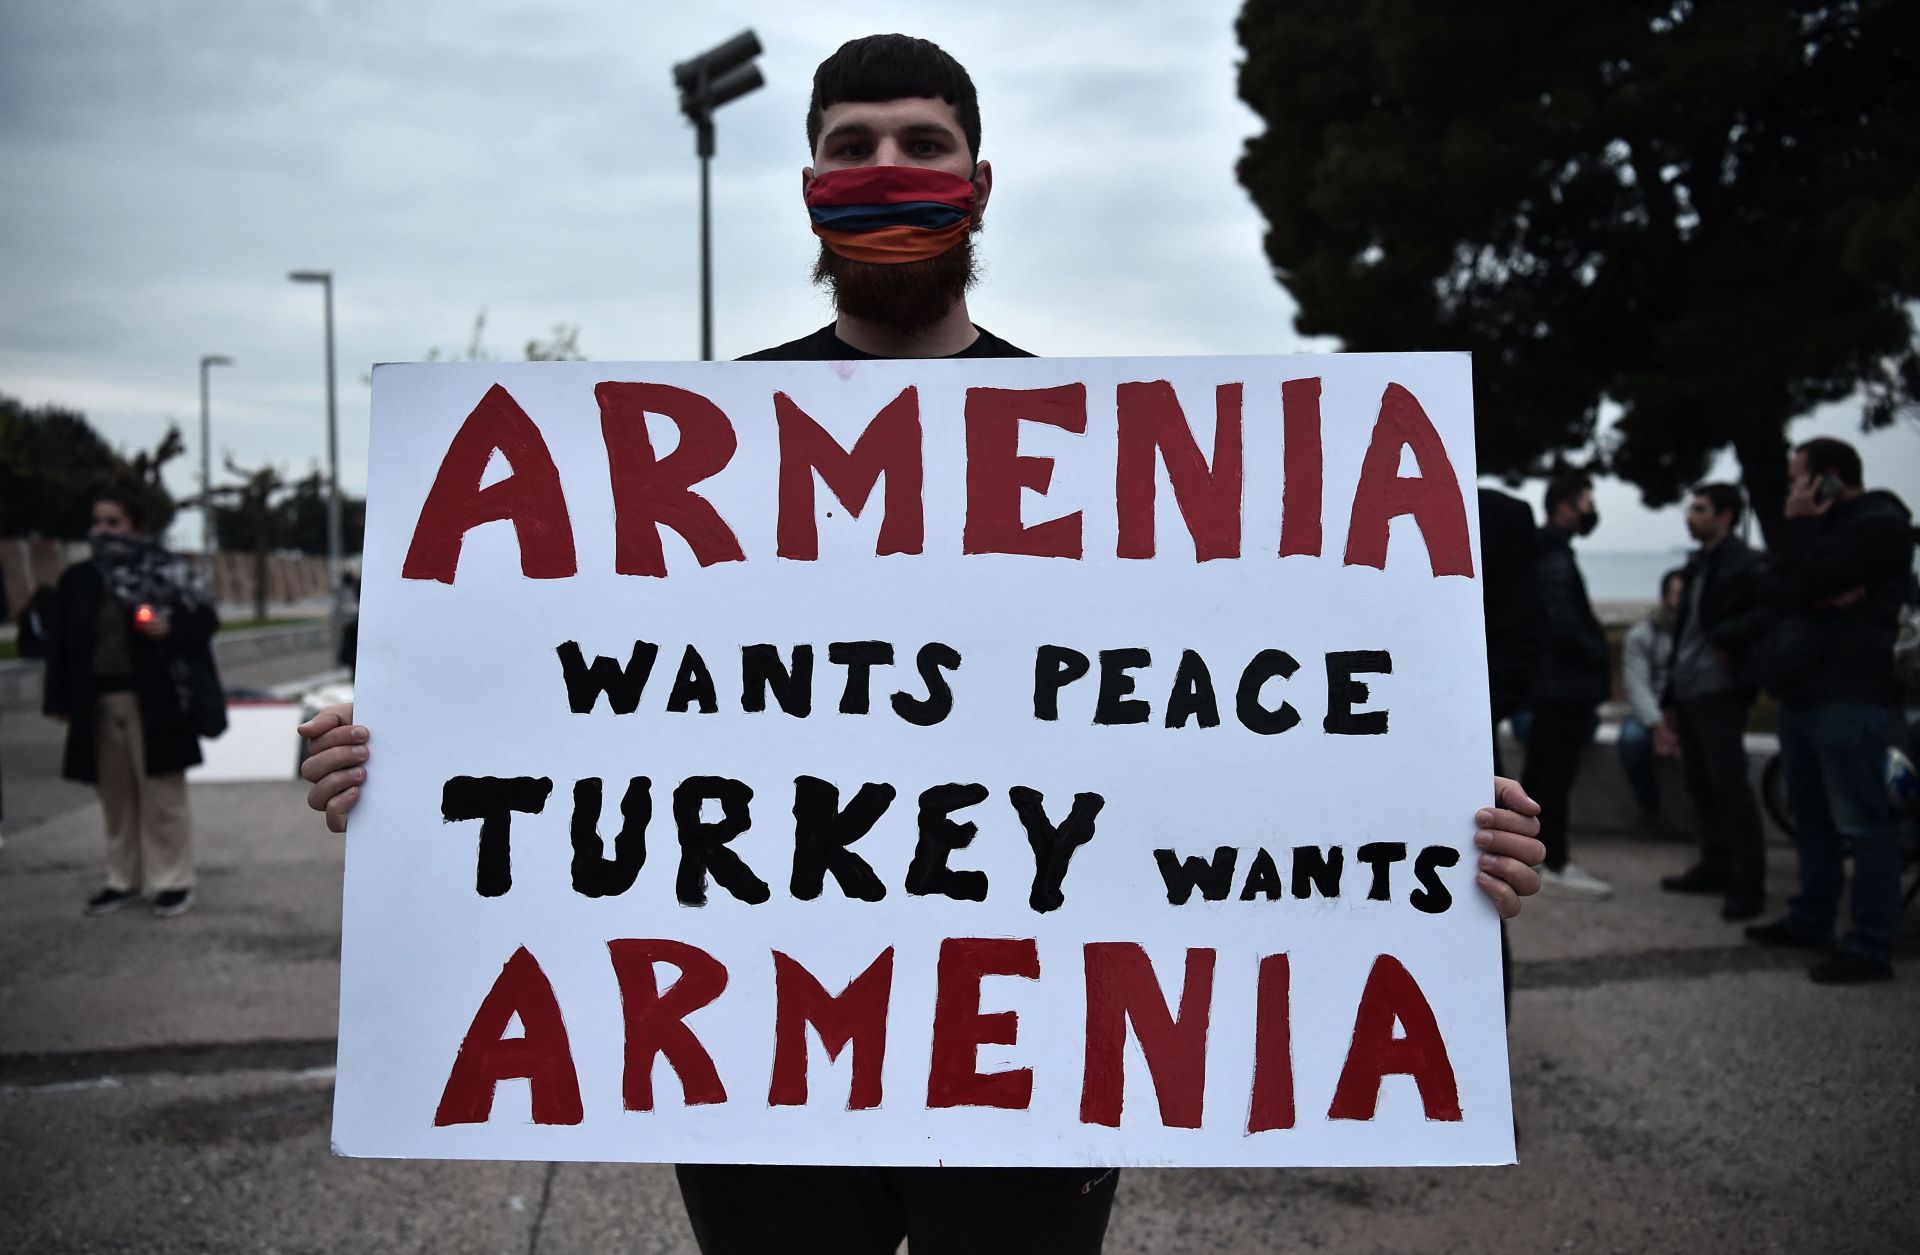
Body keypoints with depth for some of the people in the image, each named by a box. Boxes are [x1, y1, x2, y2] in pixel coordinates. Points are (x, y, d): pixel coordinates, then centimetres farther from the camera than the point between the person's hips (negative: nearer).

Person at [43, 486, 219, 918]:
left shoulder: (165, 571, -4)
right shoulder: (77, 579, 7)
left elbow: (205, 618, -2)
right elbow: (60, 643, 9)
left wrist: (172, 631, -22)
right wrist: (60, 700, 6)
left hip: (151, 699, -4)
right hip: (98, 702, 4)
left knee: (161, 793, 1)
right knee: (116, 794, 12)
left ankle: (174, 880, 10)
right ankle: (124, 880, 23)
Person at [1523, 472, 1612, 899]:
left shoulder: (1546, 549, 13)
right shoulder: (1555, 559, -17)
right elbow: (1563, 622, -23)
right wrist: (1598, 656, -11)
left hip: (1550, 680, 10)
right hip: (1564, 683, -10)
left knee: (1539, 771, 14)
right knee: (1556, 775, -5)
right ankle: (1556, 867, -1)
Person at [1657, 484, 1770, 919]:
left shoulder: (1746, 565, -8)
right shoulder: (1697, 565, 18)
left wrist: (1726, 639, -18)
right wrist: (1671, 699, 18)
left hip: (1720, 691, -9)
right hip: (1688, 692, 9)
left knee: (1729, 784, -8)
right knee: (1701, 785, 13)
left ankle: (1748, 883, -3)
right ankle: (1716, 866, 22)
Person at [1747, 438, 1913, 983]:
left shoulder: (1881, 525, -10)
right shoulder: (1820, 528, 20)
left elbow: (1804, 583, -19)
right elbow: (1772, 588, 6)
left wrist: (1799, 524, -7)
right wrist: (1823, 595, -11)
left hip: (1848, 696, -9)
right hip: (1801, 691, 9)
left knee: (1862, 823, -7)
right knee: (1811, 815, 15)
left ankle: (1871, 947, -5)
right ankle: (1811, 919, 25)